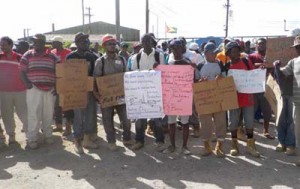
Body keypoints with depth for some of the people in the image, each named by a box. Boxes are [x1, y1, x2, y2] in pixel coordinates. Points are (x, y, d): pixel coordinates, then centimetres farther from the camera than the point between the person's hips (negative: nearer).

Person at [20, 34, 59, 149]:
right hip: (34, 89, -2)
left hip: (49, 90, 2)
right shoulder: (27, 55, 5)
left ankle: (48, 135, 25)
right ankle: (32, 139, 8)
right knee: (34, 115, -3)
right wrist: (26, 83, -12)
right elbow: (22, 72, 3)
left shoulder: (52, 57, 8)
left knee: (48, 114, 9)